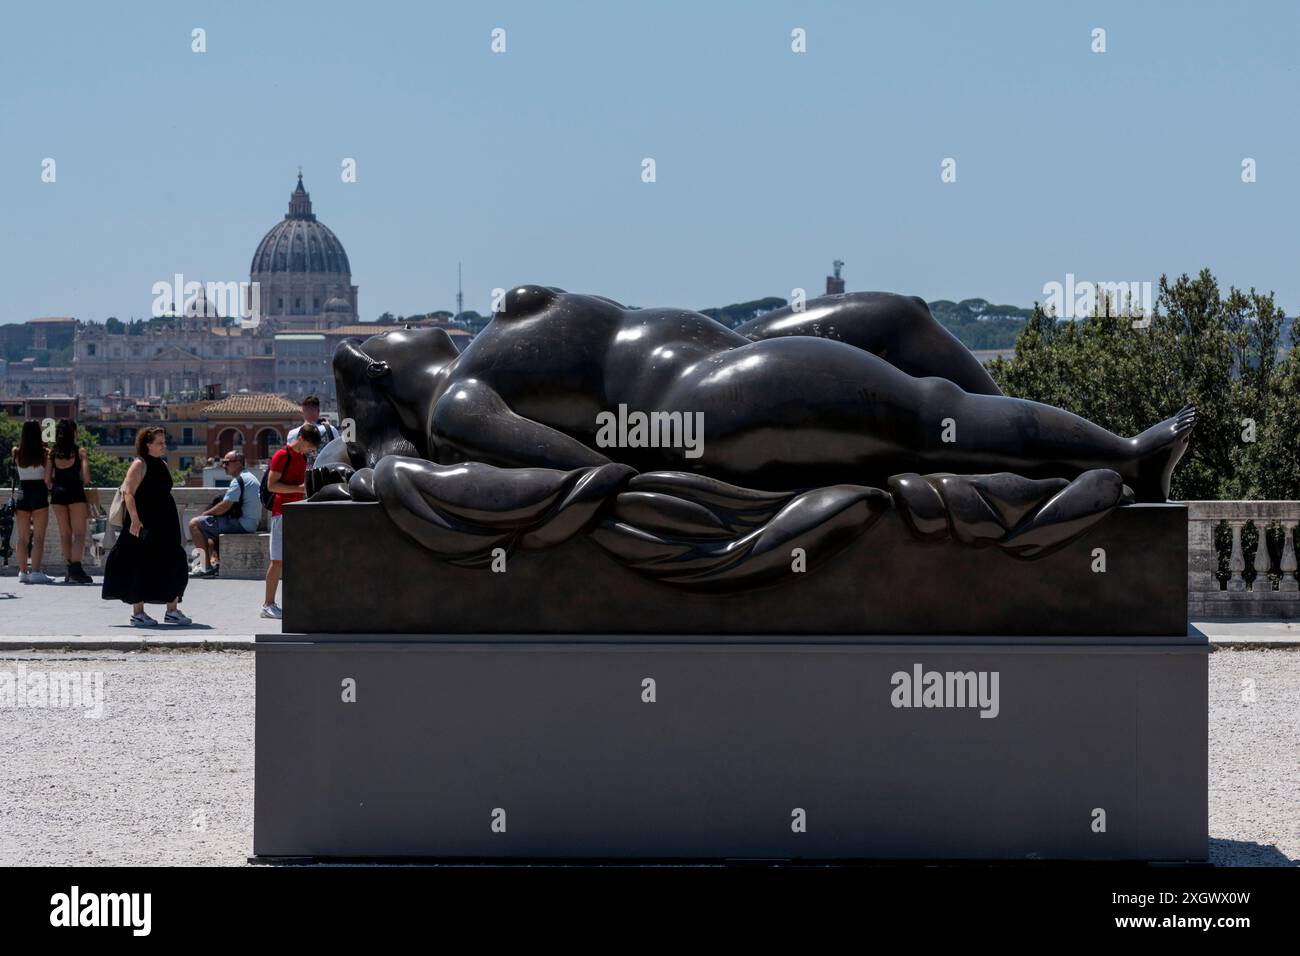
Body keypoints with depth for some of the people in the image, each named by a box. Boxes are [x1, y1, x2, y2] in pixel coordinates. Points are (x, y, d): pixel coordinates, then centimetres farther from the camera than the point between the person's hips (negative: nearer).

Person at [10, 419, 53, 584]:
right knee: (38, 537, -3)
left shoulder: (17, 452, -2)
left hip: (22, 494, 3)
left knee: (23, 537, 9)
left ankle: (23, 572, 9)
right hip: (39, 493, -3)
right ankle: (36, 572, -10)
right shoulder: (44, 452, -8)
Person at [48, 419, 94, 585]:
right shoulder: (80, 451, -2)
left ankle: (70, 570, 15)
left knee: (65, 534, 12)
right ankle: (76, 568, -21)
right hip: (75, 492, -4)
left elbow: (47, 479, 3)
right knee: (79, 533, -6)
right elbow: (86, 476, -9)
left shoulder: (52, 452, 7)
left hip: (57, 493, 4)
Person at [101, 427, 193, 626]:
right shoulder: (140, 465, -9)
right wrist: (135, 519, -26)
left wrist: (175, 521, 23)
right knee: (142, 566, -4)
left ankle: (172, 610, 14)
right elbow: (128, 493, -17)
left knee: (173, 565, 7)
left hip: (164, 524, 9)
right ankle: (138, 612, 4)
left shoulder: (162, 465, 16)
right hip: (144, 526, -8)